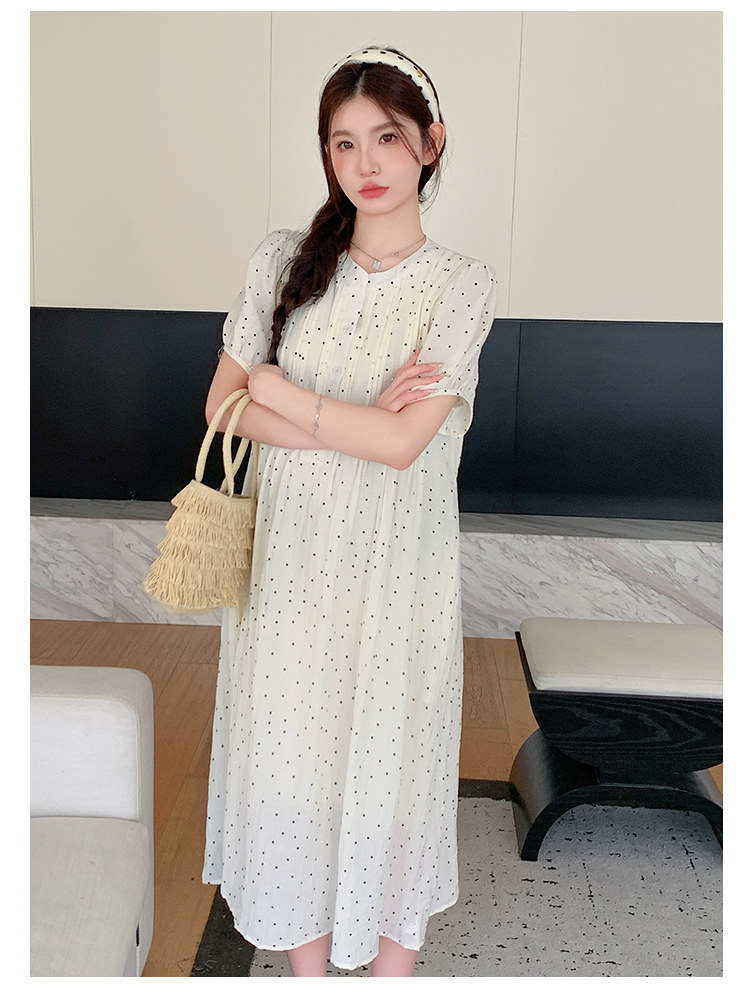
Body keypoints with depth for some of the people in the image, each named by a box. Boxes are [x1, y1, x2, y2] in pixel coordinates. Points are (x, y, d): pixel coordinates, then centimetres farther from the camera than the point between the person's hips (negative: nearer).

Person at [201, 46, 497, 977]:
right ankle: (308, 962, 35)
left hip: (397, 564, -2)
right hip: (293, 557, 3)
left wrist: (278, 388, -10)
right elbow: (223, 404, -3)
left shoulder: (461, 282, -8)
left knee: (389, 758, 10)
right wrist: (352, 422, -15)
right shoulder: (285, 258, 1)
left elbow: (404, 443, -17)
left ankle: (391, 967, 33)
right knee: (291, 752, 12)